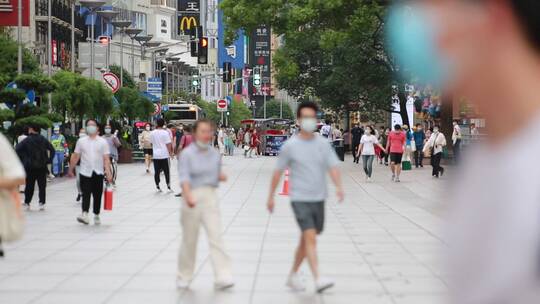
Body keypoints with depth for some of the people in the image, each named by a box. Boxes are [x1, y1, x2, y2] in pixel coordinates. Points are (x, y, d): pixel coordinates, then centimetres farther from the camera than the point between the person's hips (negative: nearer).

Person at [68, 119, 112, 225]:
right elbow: (75, 156, 10)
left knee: (97, 195, 8)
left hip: (98, 173, 0)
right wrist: (71, 169, 9)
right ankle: (84, 214, -21)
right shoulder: (81, 141, 7)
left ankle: (96, 215, 19)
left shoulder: (102, 142, 3)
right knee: (86, 194, -12)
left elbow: (106, 159, -2)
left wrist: (108, 173, -10)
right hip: (85, 173, 0)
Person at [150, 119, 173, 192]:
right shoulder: (165, 132, -9)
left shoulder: (152, 133, 2)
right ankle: (168, 187, 4)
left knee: (156, 172, 8)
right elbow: (168, 144, -10)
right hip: (164, 155, -3)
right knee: (167, 171, 4)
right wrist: (170, 152, 0)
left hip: (155, 155, 3)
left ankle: (158, 187, 10)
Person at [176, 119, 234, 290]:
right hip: (193, 196, -3)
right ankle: (184, 277, 25)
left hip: (210, 197, 3)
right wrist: (188, 196, -35)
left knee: (216, 236, -10)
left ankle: (223, 277, -15)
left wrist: (221, 176, -1)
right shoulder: (187, 154, -5)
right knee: (189, 239, 8)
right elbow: (184, 176, -18)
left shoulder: (215, 154, 9)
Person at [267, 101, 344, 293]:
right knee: (311, 237, -17)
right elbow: (278, 171, 5)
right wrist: (271, 197, 8)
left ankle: (293, 275, 30)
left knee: (305, 240, 14)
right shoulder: (290, 146, -3)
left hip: (318, 198, 4)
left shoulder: (323, 144, 4)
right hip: (300, 199, -4)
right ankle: (318, 279, -22)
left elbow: (333, 166, -6)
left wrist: (338, 187, -25)